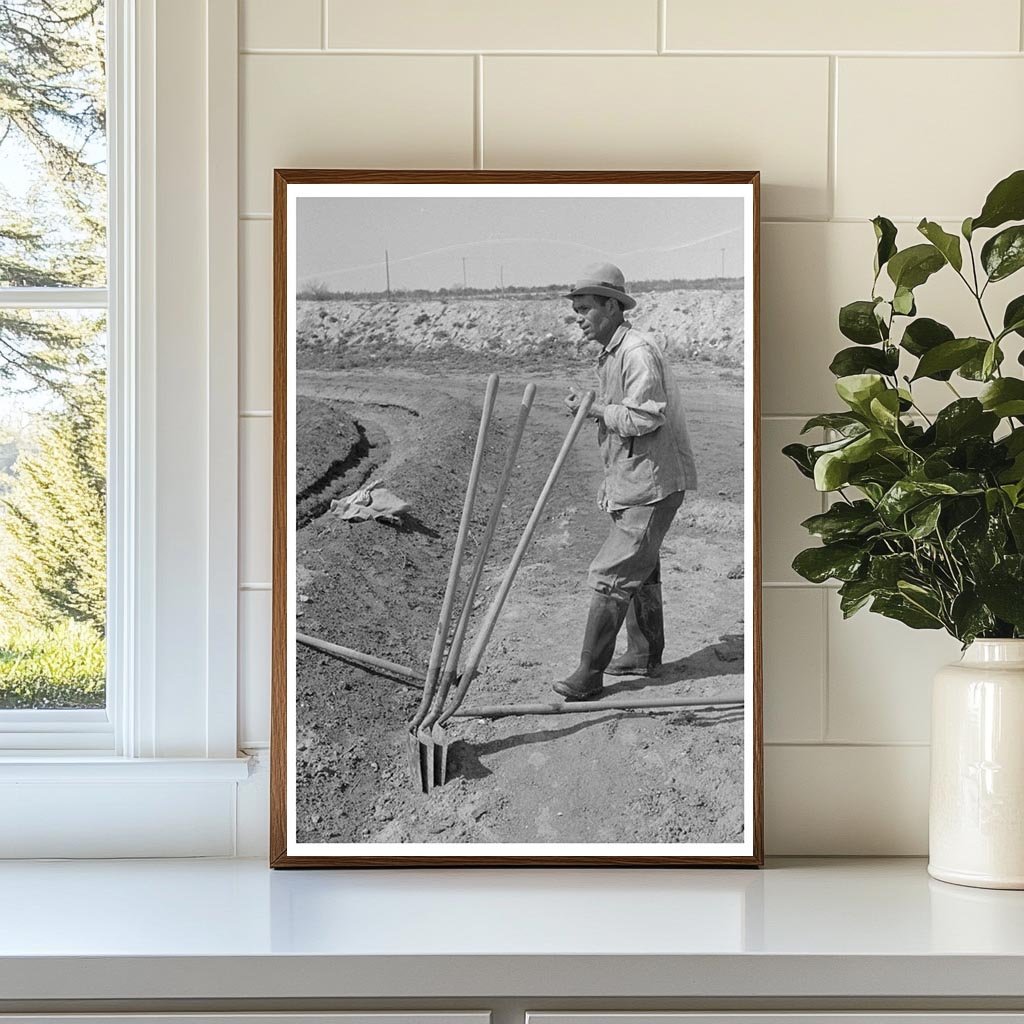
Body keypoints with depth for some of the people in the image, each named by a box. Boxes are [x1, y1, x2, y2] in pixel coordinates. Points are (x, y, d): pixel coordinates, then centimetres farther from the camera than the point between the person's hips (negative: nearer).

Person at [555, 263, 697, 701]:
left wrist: (594, 408, -16)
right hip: (630, 484, 10)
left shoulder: (638, 353, -18)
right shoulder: (610, 355, 15)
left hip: (651, 485, -10)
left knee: (612, 575, -10)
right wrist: (609, 483, 23)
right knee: (640, 571, 20)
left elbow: (643, 418, -28)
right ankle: (644, 654, 33)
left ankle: (590, 673, -6)